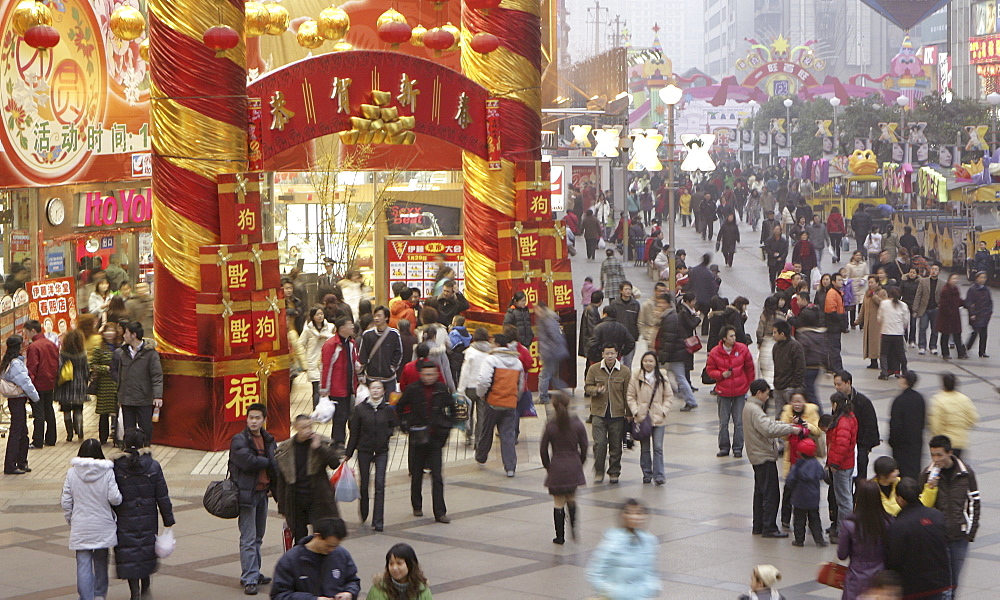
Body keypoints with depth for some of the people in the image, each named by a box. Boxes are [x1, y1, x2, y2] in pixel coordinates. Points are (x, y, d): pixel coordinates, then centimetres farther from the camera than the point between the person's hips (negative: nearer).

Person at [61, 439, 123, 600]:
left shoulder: (72, 472, -4)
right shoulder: (107, 472, -9)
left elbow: (66, 502, -2)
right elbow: (114, 499, -14)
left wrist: (70, 520, 13)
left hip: (80, 528, 0)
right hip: (102, 526, 0)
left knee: (83, 564, 2)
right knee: (101, 560, 18)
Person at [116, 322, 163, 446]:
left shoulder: (150, 353, -7)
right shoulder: (124, 353, 11)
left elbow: (157, 376, -11)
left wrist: (158, 395, -21)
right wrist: (119, 396, 18)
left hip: (144, 401, -5)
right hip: (126, 401, 5)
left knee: (146, 430, 1)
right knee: (128, 430, 8)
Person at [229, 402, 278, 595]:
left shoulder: (269, 440, 11)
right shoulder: (239, 440, -9)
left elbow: (276, 463, 10)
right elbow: (248, 461, -22)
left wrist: (272, 486, -5)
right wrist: (268, 462, -8)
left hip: (263, 493, 7)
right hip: (246, 494, -7)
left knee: (258, 537, 14)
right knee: (248, 539, -8)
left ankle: (254, 573, 24)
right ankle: (249, 579, -8)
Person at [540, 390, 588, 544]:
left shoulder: (550, 426, -9)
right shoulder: (577, 424, -7)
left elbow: (543, 449, -3)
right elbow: (584, 447, -1)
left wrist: (548, 466, 12)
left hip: (557, 468, -2)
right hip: (573, 466, 2)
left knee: (558, 502, 6)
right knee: (571, 498, 21)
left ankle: (560, 536, 9)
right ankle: (573, 525, 7)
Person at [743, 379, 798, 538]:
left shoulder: (749, 407, 13)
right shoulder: (755, 410, -20)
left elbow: (768, 423, 15)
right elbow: (769, 429, -33)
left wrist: (788, 425, 4)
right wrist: (791, 429, -26)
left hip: (757, 457, 11)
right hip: (765, 457, -11)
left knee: (760, 492, 16)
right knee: (770, 493, -5)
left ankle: (758, 526, 22)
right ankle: (769, 528, -2)